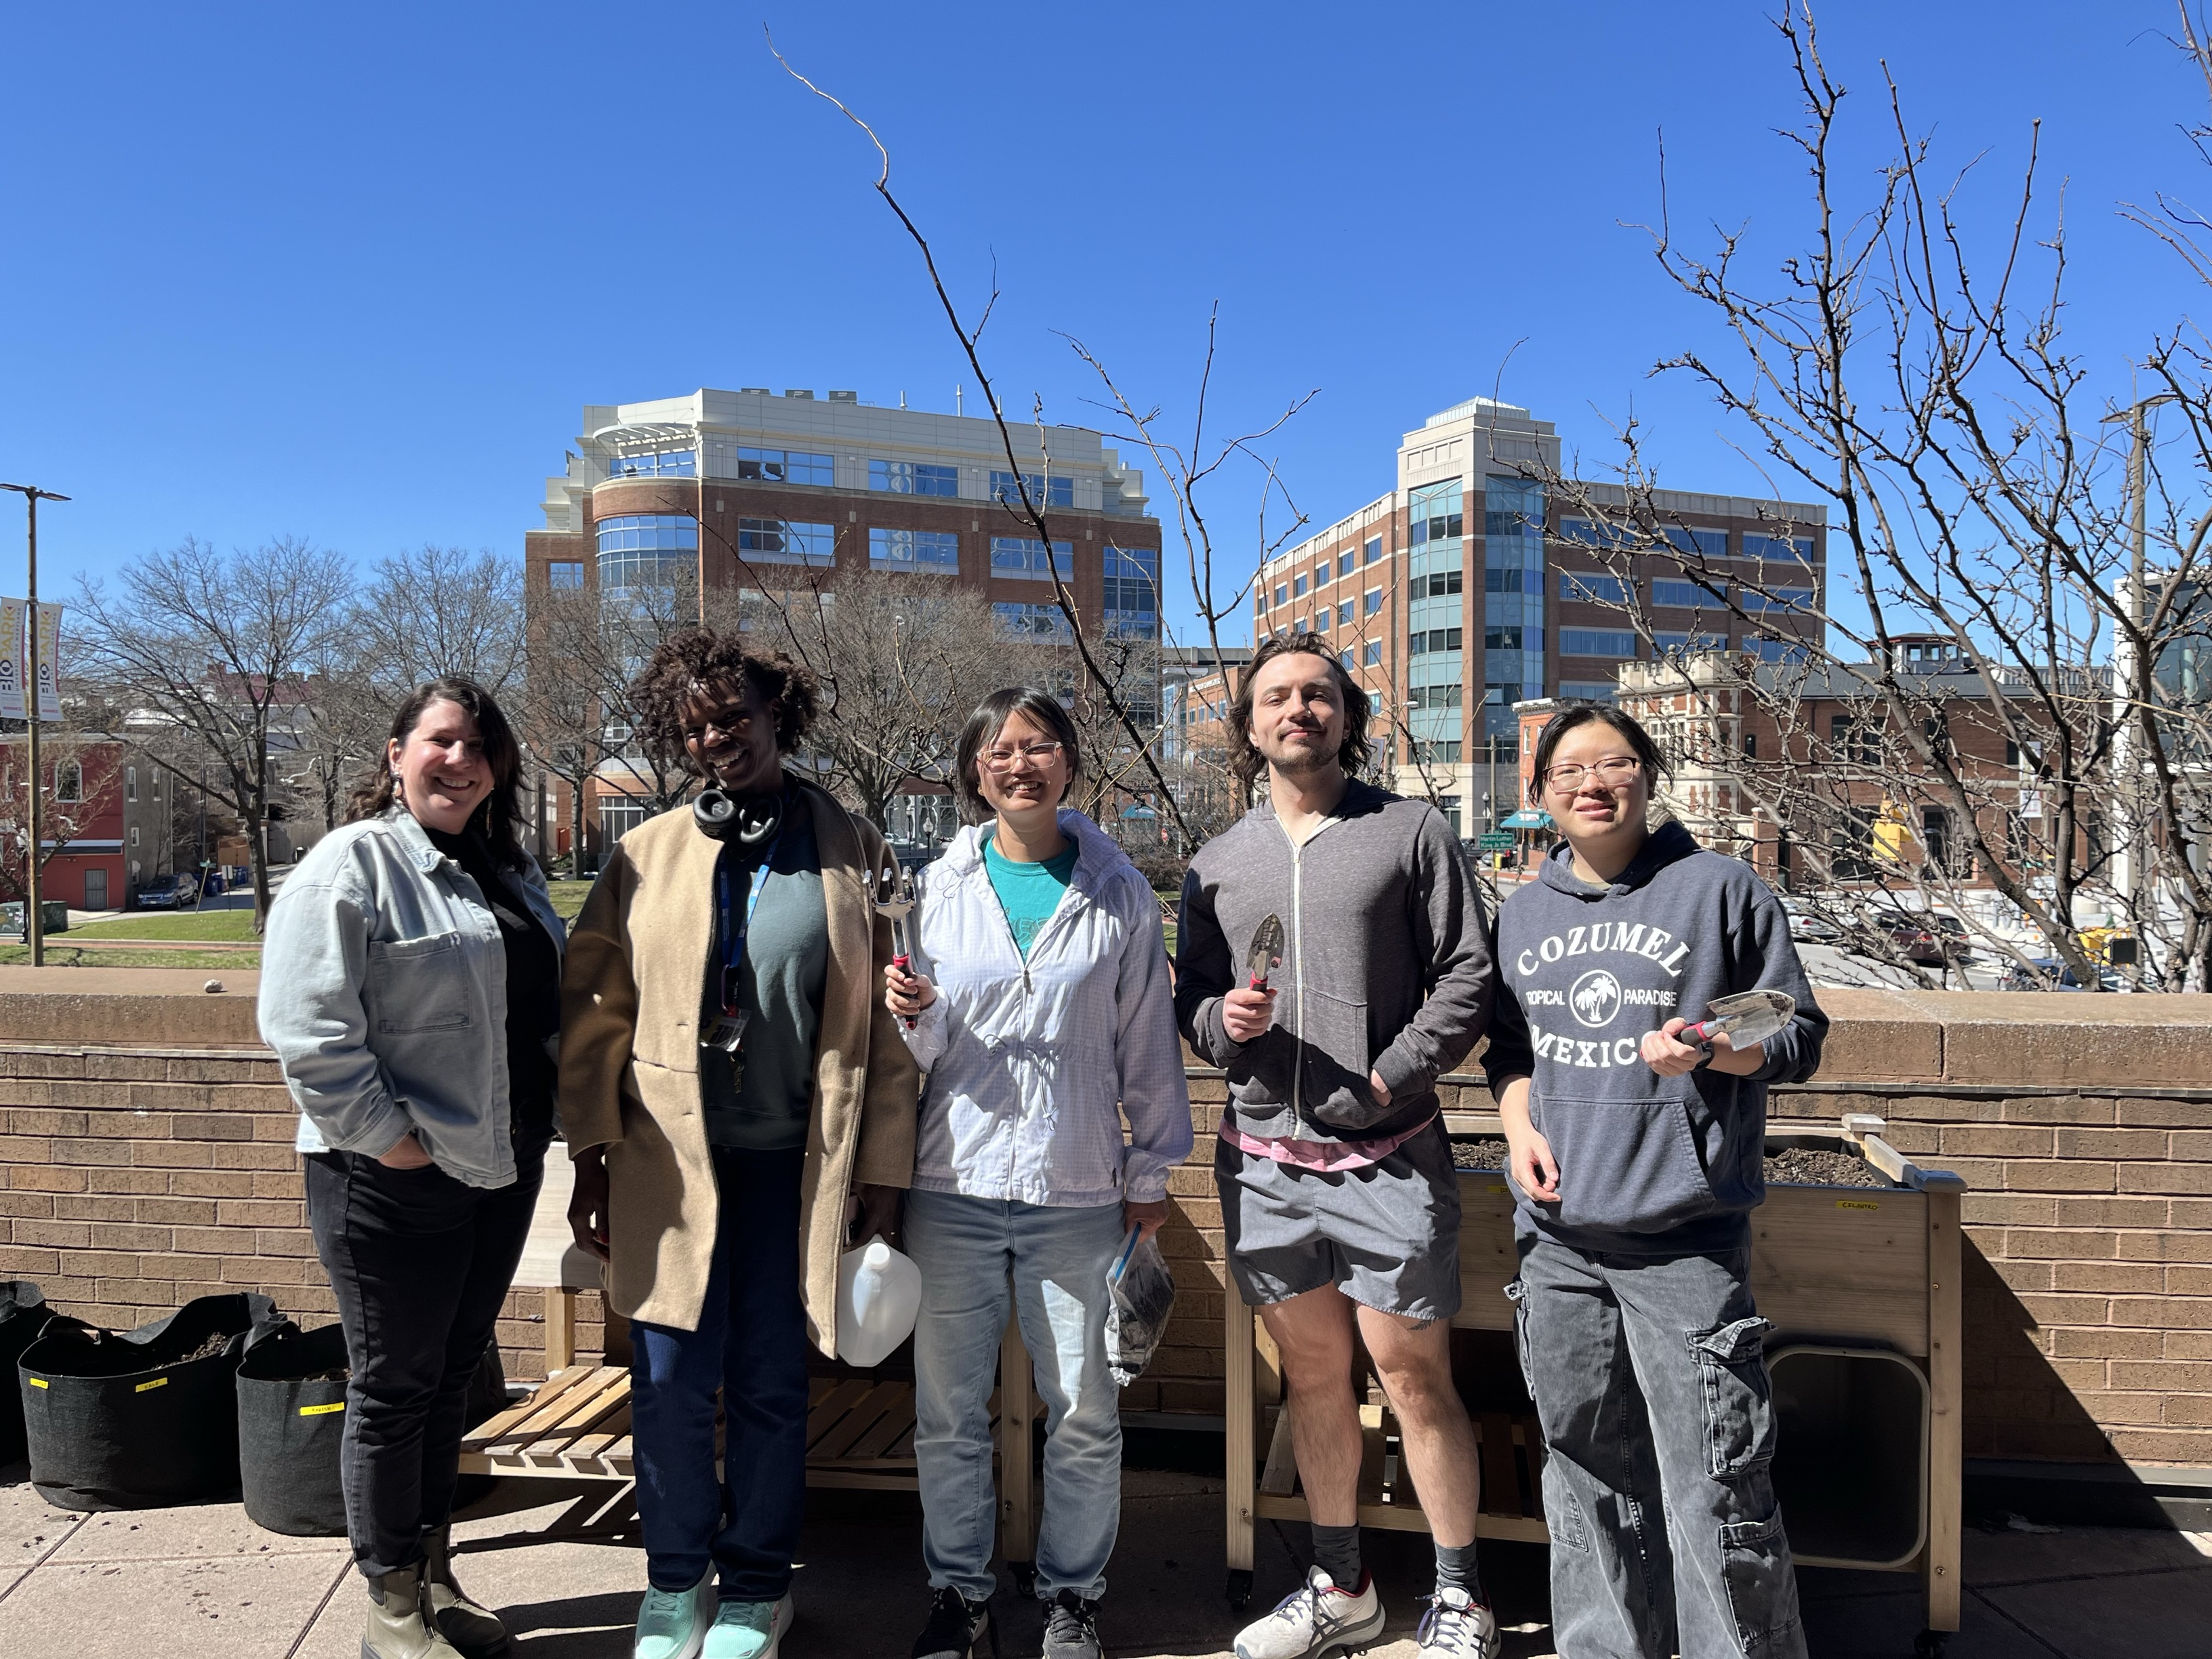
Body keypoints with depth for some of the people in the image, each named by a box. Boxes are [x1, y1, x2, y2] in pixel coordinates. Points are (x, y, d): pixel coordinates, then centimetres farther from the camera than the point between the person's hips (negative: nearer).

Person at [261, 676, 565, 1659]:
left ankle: (435, 1577, 34)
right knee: (393, 1389, 6)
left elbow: (546, 1008, 21)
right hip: (395, 1179, -7)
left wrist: (558, 1117, 13)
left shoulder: (506, 871, 13)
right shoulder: (353, 865, -12)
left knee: (452, 1375, 18)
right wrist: (391, 1139, -19)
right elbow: (307, 1030, -19)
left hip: (500, 1171, 8)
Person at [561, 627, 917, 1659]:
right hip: (671, 1162, 1)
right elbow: (596, 1012, 6)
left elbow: (887, 1029, 0)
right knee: (670, 1381, 5)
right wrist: (591, 1158, 2)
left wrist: (883, 1173, -2)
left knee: (770, 1384, 9)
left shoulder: (854, 854, 1)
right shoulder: (645, 856, 4)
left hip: (798, 1168, -1)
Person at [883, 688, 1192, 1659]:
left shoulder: (1118, 893, 1)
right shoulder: (943, 887, 3)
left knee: (1084, 1414, 8)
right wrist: (913, 1015, -14)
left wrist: (1151, 1171, 6)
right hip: (953, 1186, 1)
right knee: (948, 1412, 11)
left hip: (1077, 1192, -1)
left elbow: (1146, 1041, 5)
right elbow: (924, 1049, 9)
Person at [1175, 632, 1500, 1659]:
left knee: (1412, 1375, 3)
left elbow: (1468, 977, -3)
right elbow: (1190, 998, 15)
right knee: (1312, 1372, 15)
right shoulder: (1217, 865, 11)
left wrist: (1386, 1080, -12)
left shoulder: (1414, 833, 0)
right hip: (1264, 1160, 4)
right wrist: (1221, 1018, -8)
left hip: (1387, 1159, -3)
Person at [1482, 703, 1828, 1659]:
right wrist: (1520, 1124, 2)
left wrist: (1709, 1050, -18)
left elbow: (1798, 1037, 1)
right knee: (1588, 1476, 17)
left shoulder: (1720, 888, 0)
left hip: (1686, 1239, -4)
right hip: (1557, 1238, 5)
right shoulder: (1524, 912, 12)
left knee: (1715, 1493, -2)